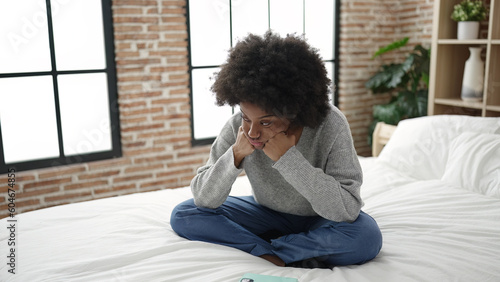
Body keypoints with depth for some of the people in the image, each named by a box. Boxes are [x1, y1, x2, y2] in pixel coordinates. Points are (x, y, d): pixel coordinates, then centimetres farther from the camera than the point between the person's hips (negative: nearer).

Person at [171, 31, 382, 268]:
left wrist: (289, 158, -39)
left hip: (318, 222, -2)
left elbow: (347, 211, -33)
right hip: (268, 216, 3)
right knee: (182, 216, -14)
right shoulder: (237, 127, -21)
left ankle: (268, 251, -15)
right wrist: (235, 155, -33)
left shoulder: (330, 125, -28)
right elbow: (204, 200, -16)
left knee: (367, 237, -34)